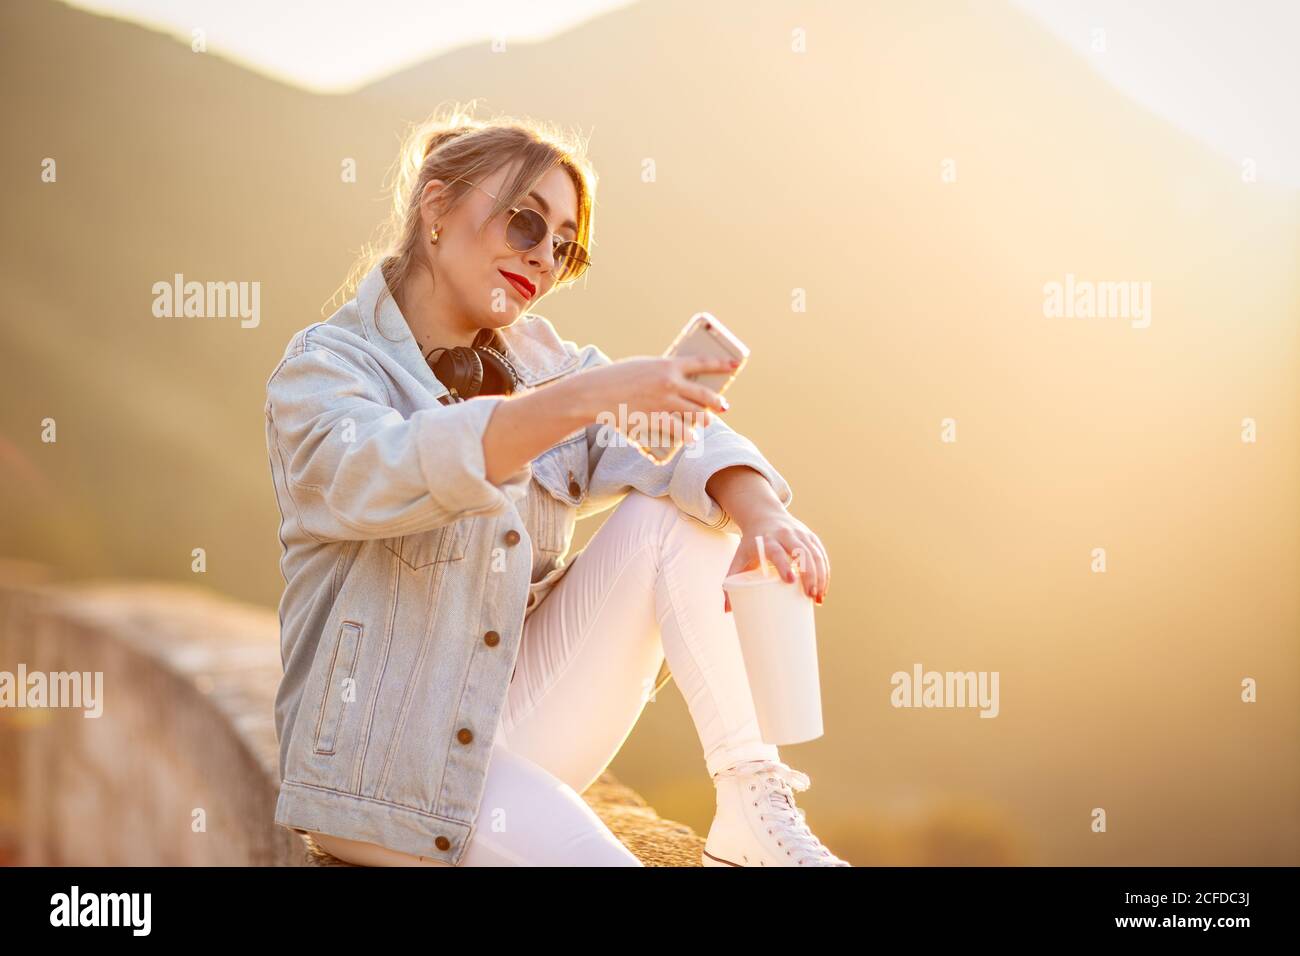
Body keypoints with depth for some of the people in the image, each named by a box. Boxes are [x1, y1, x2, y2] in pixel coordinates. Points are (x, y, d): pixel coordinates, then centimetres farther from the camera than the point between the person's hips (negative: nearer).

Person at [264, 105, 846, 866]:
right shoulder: (323, 369, -7)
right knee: (591, 852, -35)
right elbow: (385, 474, -30)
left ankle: (751, 801, -15)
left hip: (526, 713, 7)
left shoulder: (537, 359, 11)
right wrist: (587, 396, -42)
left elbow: (686, 442, -5)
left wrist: (762, 516, -28)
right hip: (394, 757, -7)